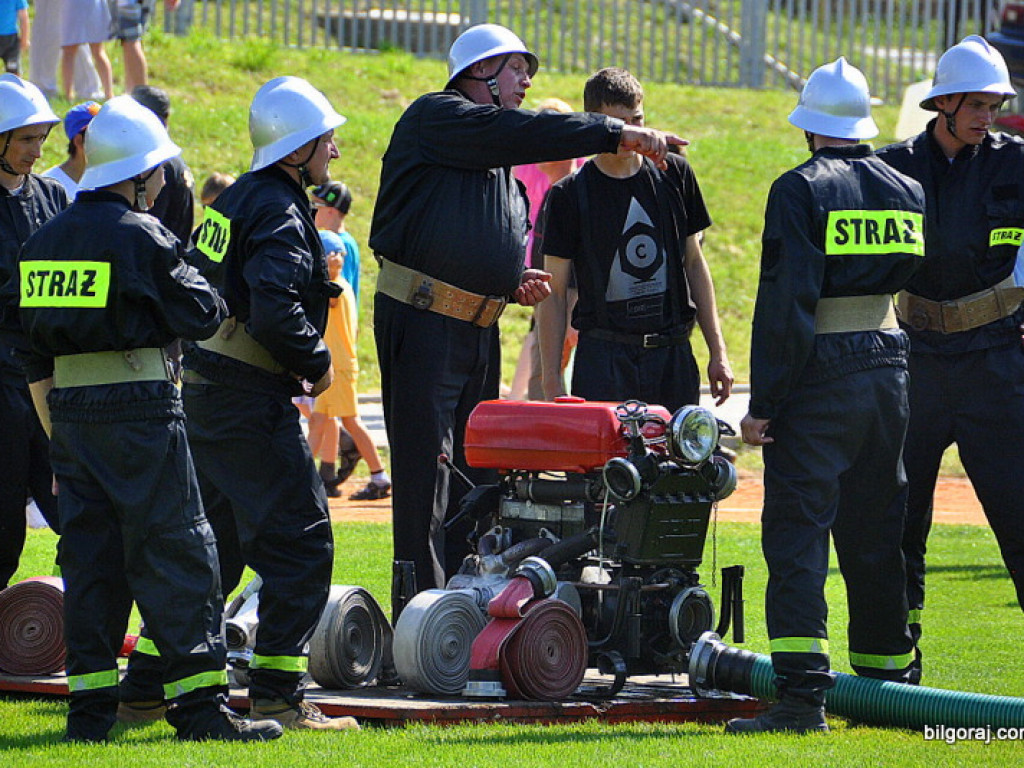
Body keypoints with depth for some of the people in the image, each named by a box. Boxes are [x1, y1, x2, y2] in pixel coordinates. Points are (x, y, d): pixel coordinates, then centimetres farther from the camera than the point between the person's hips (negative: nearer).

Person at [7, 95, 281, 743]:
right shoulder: (140, 236, -11)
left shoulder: (46, 240, 12)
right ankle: (200, 703, -5)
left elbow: (35, 356, 16)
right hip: (138, 405, -7)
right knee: (175, 550, -3)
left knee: (89, 549, 10)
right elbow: (202, 314, -8)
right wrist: (192, 276, 13)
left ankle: (89, 705, 8)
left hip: (69, 406, 7)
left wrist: (56, 434, 21)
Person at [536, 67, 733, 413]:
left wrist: (717, 352, 13)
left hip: (674, 358, 3)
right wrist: (552, 384, -5)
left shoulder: (675, 174, 9)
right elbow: (553, 293, 2)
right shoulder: (571, 194, 0)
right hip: (603, 359, -3)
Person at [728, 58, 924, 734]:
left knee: (797, 530, -8)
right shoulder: (906, 189, 9)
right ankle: (890, 674, 21)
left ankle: (804, 692, -17)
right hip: (889, 367, 6)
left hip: (819, 374, -6)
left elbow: (786, 303, -15)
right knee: (875, 532, 16)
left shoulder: (803, 190, -10)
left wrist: (764, 402, -14)